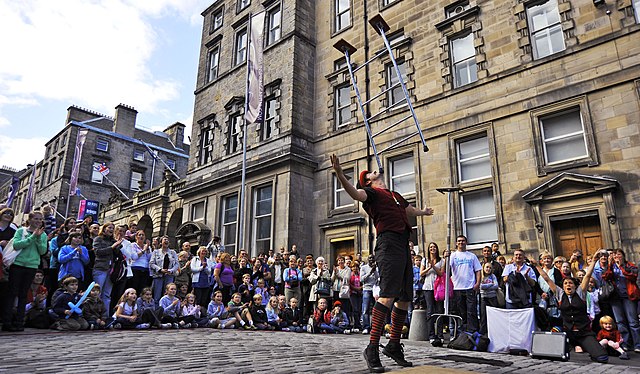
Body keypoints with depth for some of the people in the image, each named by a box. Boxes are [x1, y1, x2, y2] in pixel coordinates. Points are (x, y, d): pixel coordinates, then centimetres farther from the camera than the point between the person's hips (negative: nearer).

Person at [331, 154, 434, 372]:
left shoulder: (395, 195, 29)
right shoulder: (370, 192, 5)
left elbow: (410, 210, 47)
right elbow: (355, 193, -17)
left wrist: (423, 212, 67)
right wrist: (339, 173, -34)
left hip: (403, 245, 8)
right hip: (388, 243, -8)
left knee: (405, 297, 8)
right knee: (388, 295, -18)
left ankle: (394, 346, 18)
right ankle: (372, 348, -15)